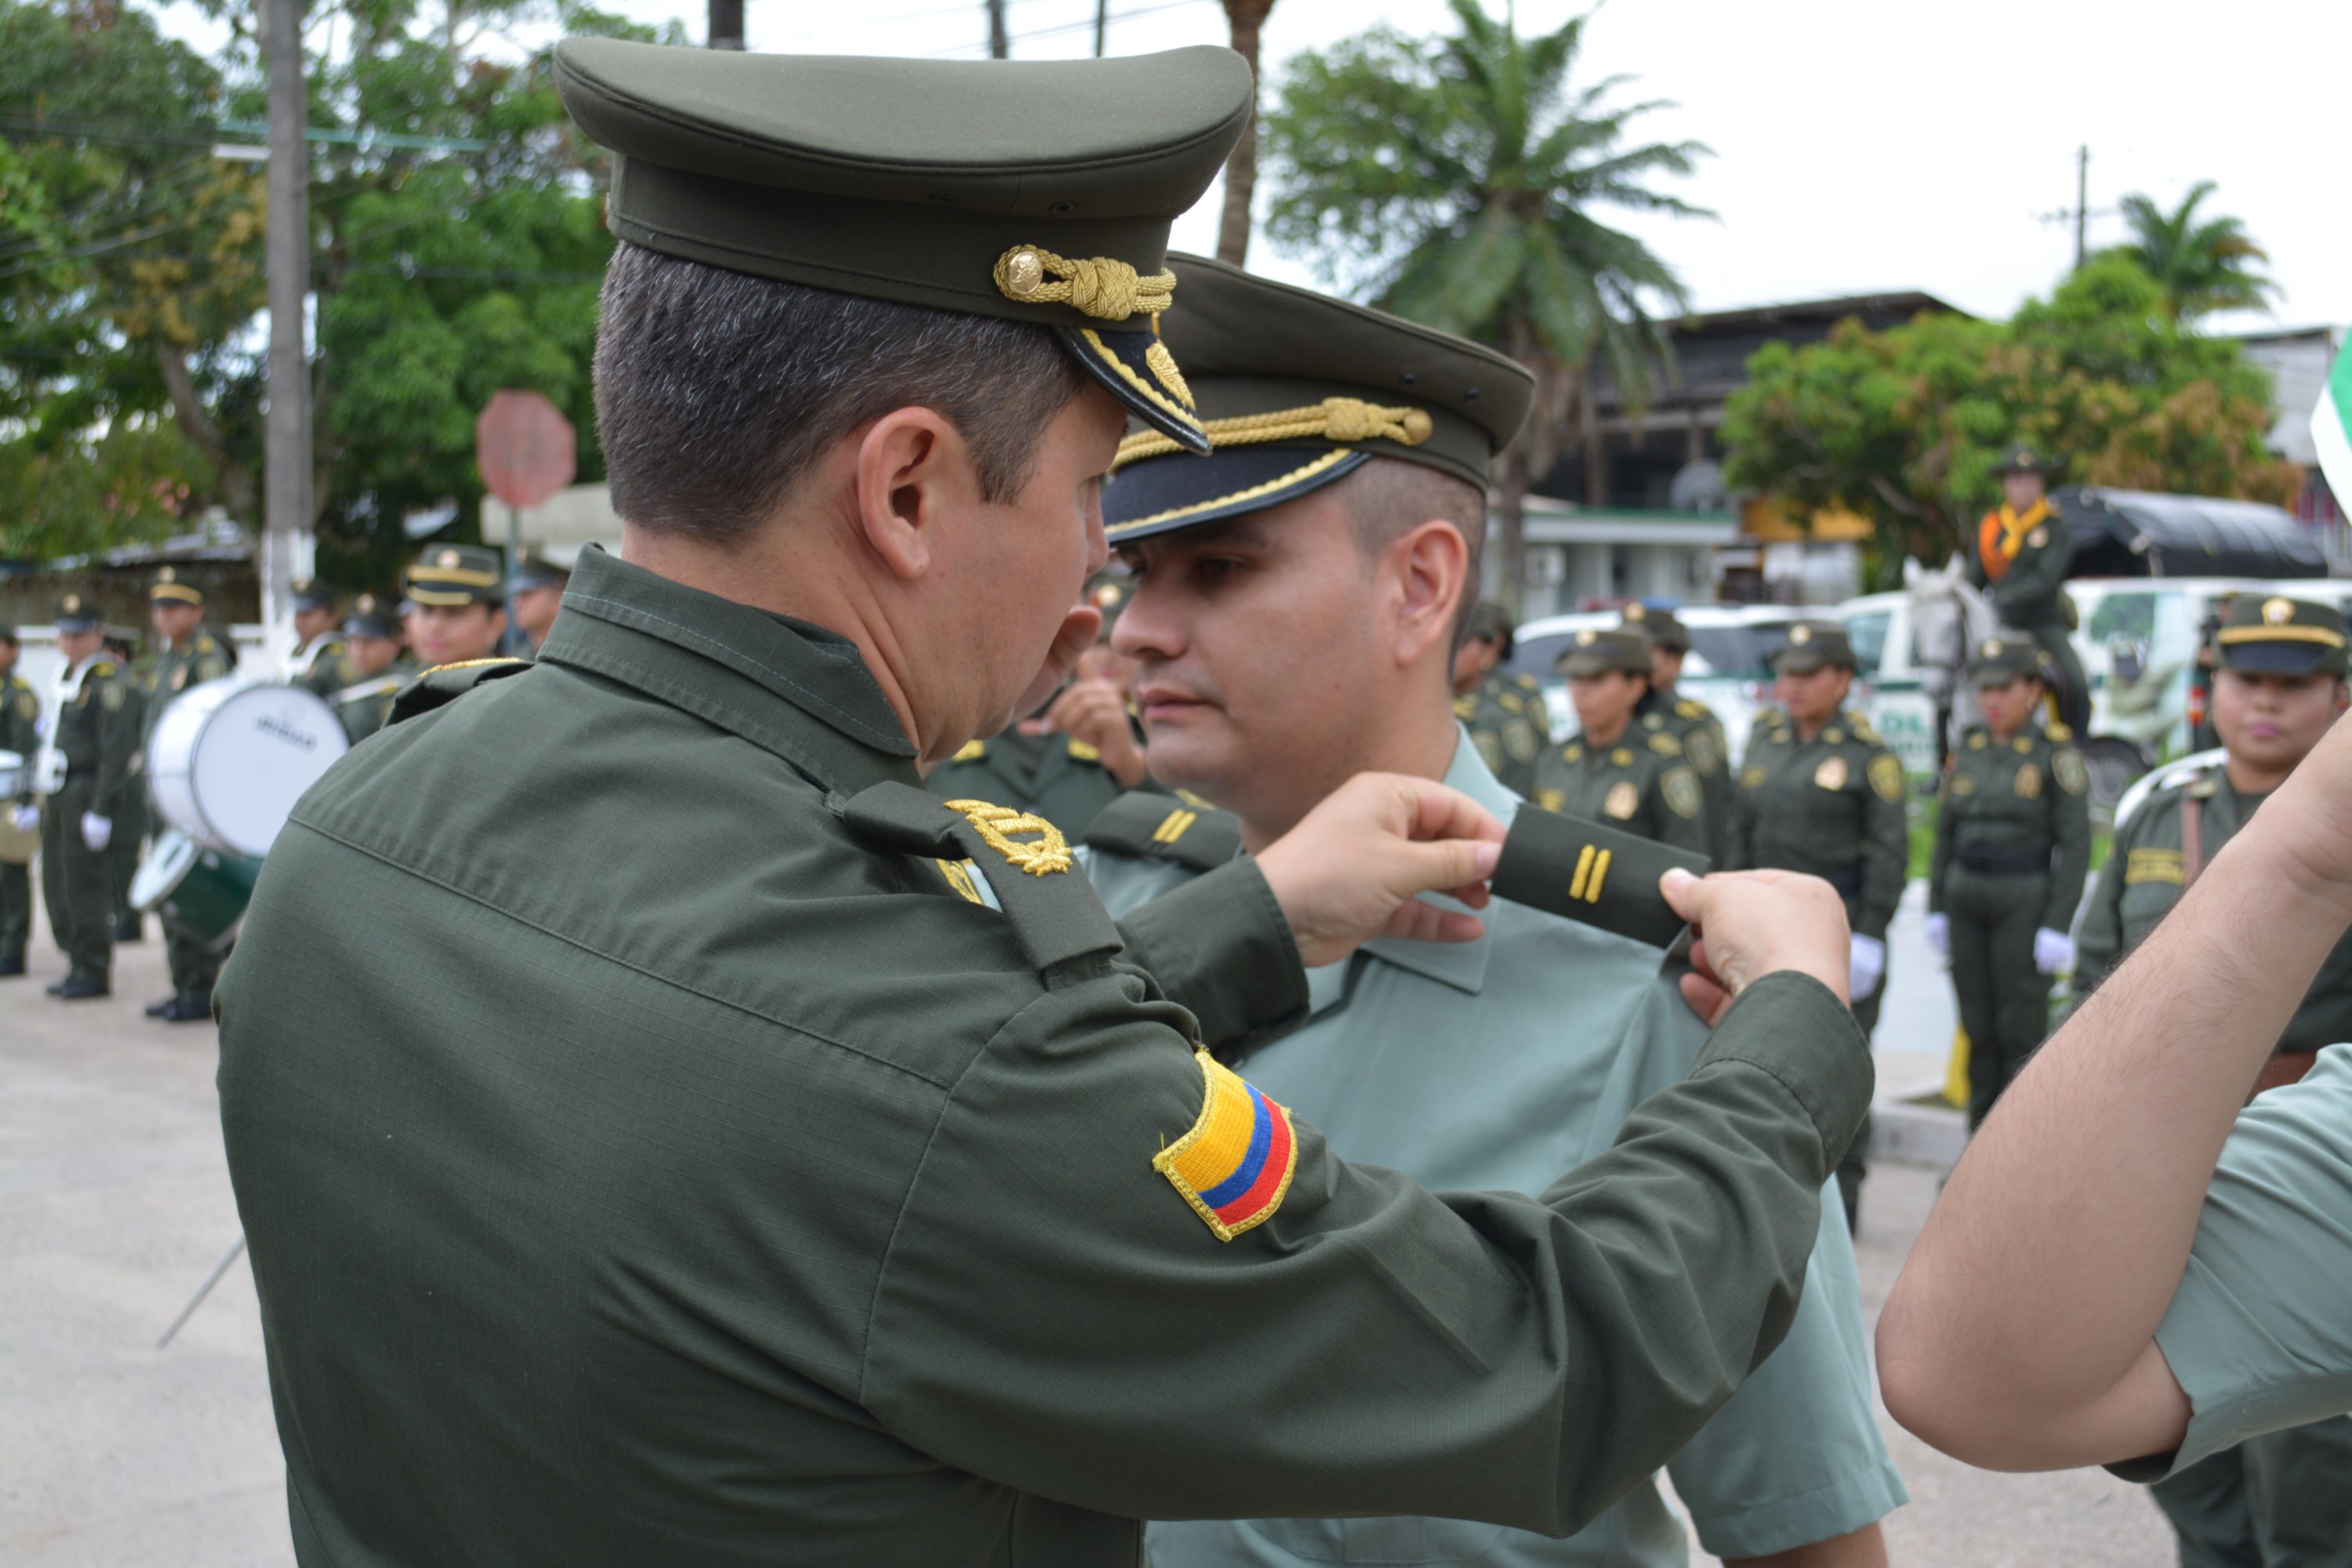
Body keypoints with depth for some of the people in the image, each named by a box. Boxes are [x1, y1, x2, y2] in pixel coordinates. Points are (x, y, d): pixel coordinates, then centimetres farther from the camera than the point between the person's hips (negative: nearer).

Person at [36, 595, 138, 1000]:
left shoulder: (108, 680, -11)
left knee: (83, 884, -6)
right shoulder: (68, 677, 17)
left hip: (86, 794, -9)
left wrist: (100, 810, -20)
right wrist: (45, 797, 20)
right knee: (57, 886, 11)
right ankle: (78, 967, 19)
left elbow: (116, 749, -17)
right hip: (59, 795, 9)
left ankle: (94, 973, 1)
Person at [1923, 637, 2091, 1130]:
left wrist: (2057, 926, -12)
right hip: (1965, 899, 5)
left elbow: (2075, 844, -8)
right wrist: (1937, 909, 9)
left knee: (2022, 1032, -1)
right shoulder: (1967, 750, 9)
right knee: (1977, 1028, 8)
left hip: (2024, 903, -5)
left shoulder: (2056, 753, -5)